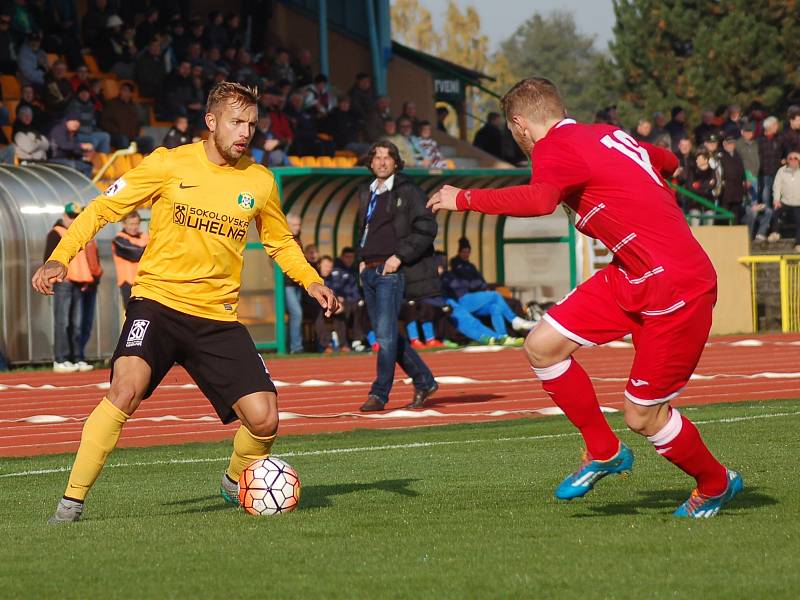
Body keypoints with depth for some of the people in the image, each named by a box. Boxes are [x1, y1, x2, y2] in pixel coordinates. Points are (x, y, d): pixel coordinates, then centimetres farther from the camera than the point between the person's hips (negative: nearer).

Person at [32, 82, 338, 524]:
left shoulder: (259, 182, 7)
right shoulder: (169, 164, -3)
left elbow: (280, 242, 24)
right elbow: (102, 209, 2)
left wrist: (310, 280, 5)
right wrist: (60, 257, -11)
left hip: (218, 317, 3)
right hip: (158, 300, -3)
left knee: (263, 420, -7)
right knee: (127, 388, -30)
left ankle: (236, 483, 28)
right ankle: (72, 500, -19)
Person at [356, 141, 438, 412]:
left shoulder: (408, 191, -3)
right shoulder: (366, 194, 18)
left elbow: (427, 229, -9)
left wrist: (400, 256, -13)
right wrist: (361, 259, 16)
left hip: (391, 271, -7)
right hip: (369, 272, 7)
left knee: (386, 334, -11)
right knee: (385, 335, 8)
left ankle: (379, 394, -7)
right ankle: (424, 382, 20)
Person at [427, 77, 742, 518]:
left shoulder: (556, 148, -15)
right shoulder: (607, 134, 10)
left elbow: (541, 200, -37)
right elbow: (667, 162, 26)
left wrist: (466, 199, -27)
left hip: (677, 289, -9)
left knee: (643, 417, -1)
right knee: (542, 345, 2)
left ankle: (718, 484, 24)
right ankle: (604, 452, 17)